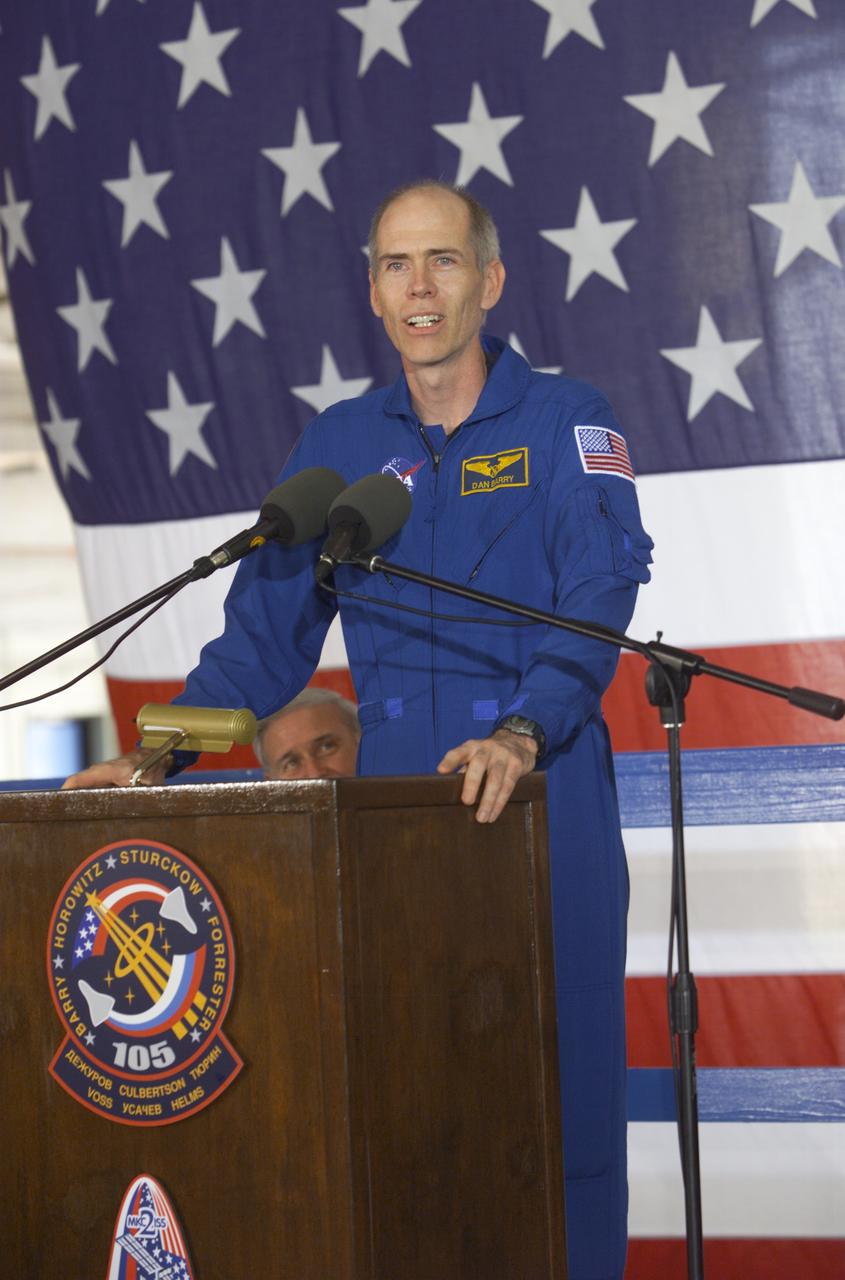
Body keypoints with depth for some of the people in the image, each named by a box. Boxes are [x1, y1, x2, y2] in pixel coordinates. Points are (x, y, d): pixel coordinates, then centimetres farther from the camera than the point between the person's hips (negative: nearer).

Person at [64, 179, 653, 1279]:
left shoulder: (567, 422, 2)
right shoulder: (338, 445, 14)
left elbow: (600, 597, -12)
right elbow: (266, 633, 16)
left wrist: (523, 733, -28)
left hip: (545, 805, -3)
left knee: (558, 1071, -4)